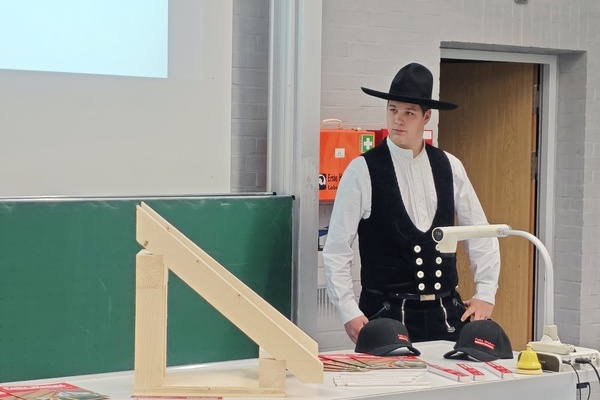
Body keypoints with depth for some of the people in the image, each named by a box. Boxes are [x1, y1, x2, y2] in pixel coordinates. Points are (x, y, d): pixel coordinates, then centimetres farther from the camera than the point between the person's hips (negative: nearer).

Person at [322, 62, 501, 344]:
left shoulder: (450, 167, 7)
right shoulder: (363, 171, -4)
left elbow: (480, 234, 15)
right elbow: (336, 249, -3)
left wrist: (485, 294, 8)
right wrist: (349, 313, -8)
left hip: (446, 315, 4)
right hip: (386, 316, -3)